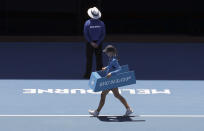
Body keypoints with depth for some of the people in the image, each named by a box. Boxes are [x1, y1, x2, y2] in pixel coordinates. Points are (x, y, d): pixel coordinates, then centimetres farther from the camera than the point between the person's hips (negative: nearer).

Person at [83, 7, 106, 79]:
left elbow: (86, 34, -14)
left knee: (89, 59, 7)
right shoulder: (101, 23, -9)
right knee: (99, 59, 9)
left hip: (90, 43, -1)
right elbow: (103, 35, -7)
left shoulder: (87, 23, -15)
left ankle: (88, 74, 9)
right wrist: (97, 43, -6)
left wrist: (91, 42, -10)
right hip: (99, 43, 2)